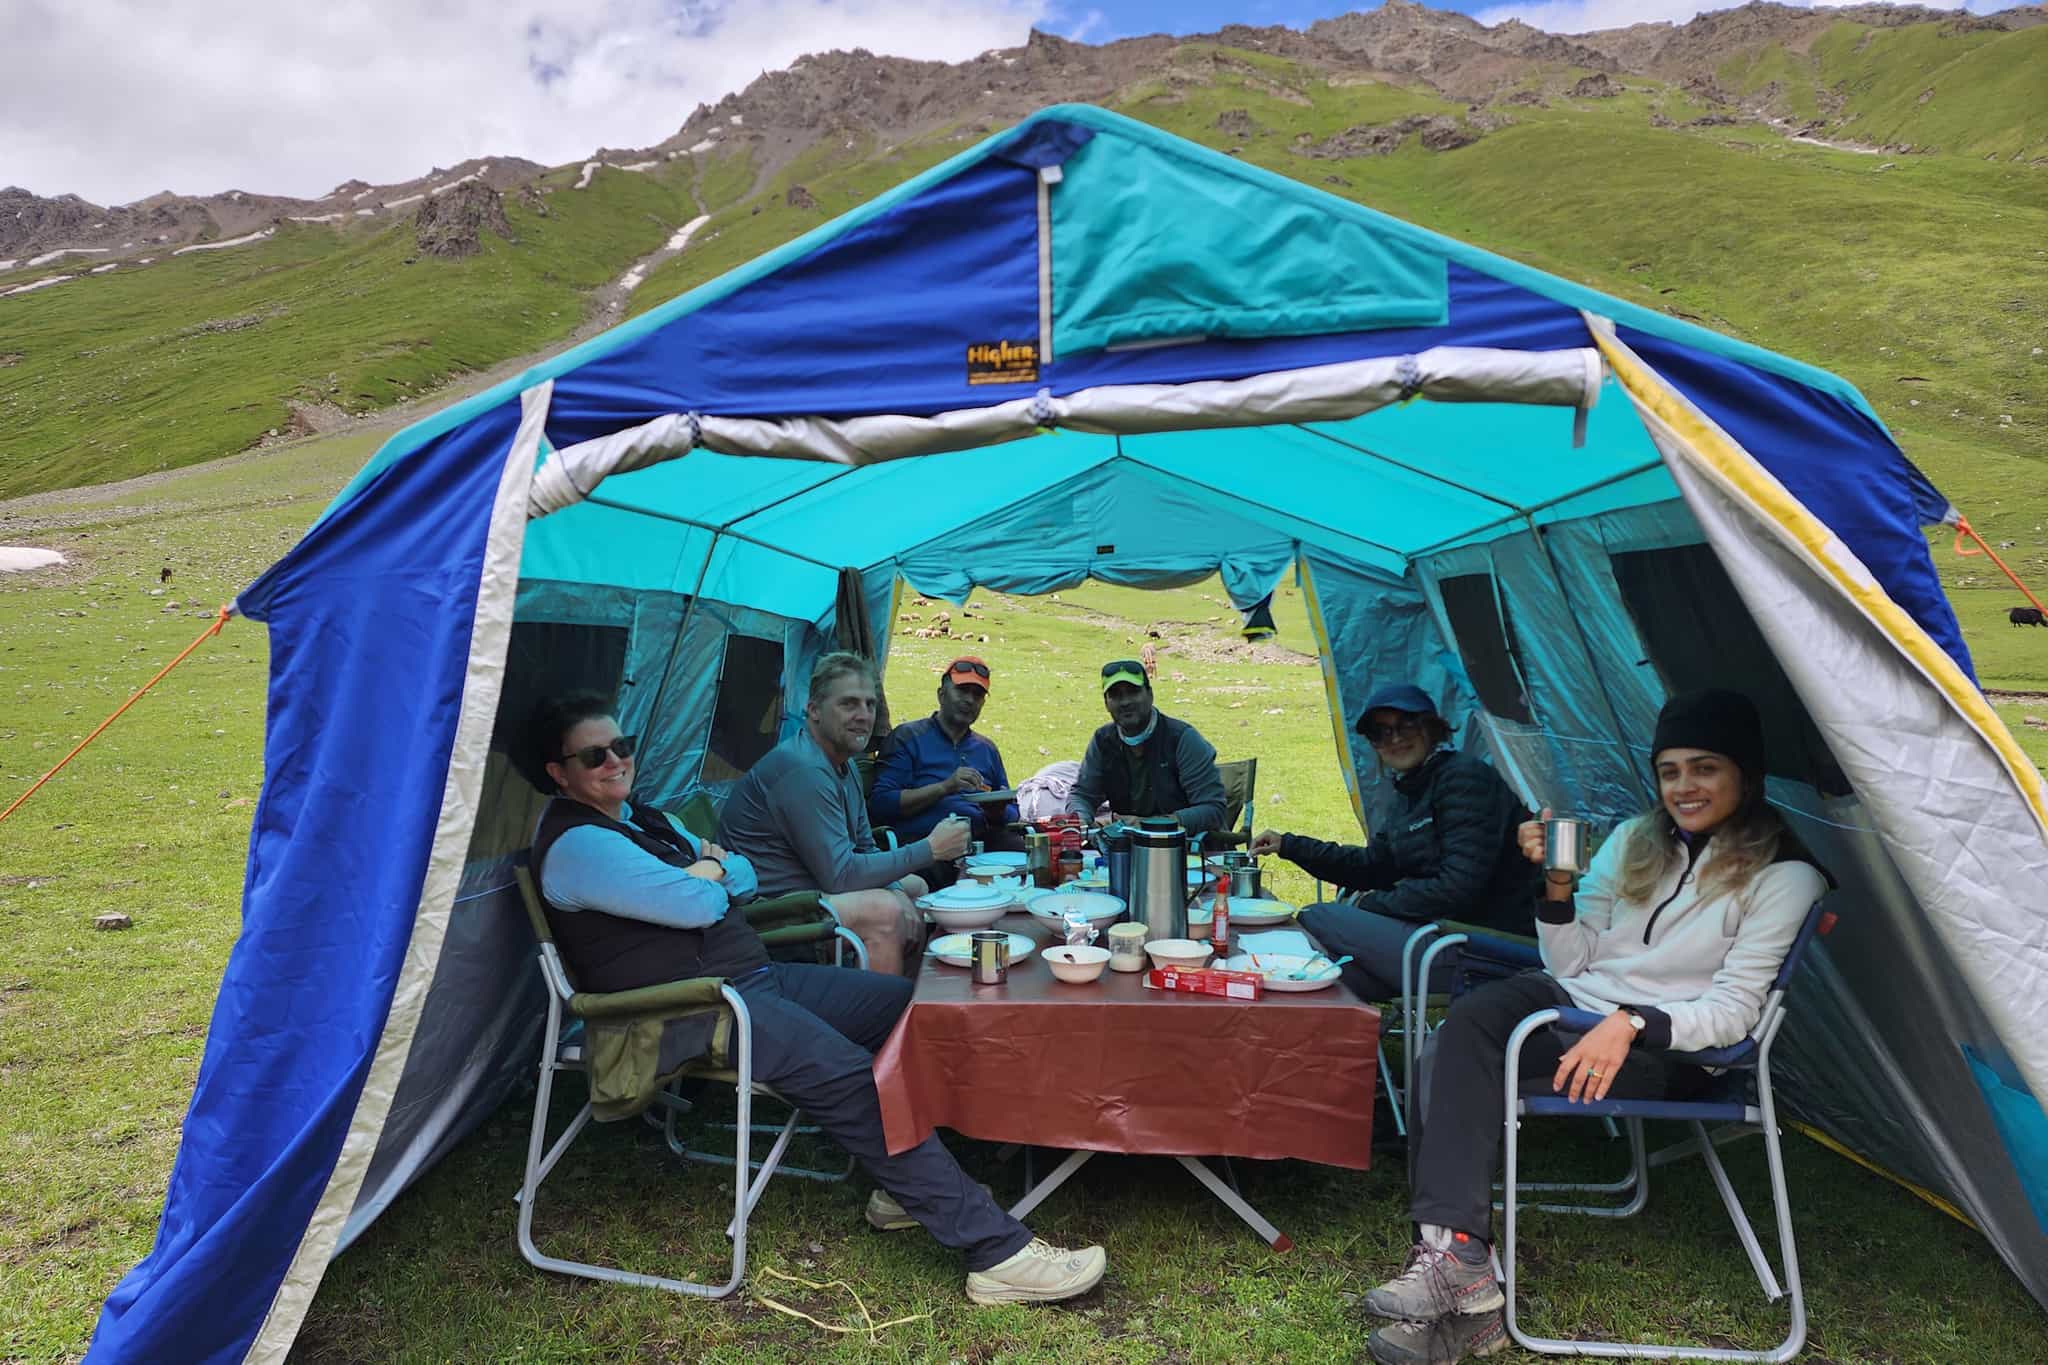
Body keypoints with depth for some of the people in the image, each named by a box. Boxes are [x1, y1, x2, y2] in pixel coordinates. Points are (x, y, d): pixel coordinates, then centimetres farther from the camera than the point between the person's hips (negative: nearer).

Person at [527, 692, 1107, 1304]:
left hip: (756, 975, 10)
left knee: (905, 1002, 3)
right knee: (849, 1077, -25)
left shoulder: (645, 818, 17)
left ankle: (903, 1182, 8)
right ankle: (998, 1250, -22)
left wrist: (706, 866, -5)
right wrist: (711, 873, 1)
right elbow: (698, 905, -22)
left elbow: (744, 878, 16)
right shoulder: (575, 846, -13)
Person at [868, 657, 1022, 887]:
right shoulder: (908, 737, 9)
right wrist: (944, 788, -12)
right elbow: (880, 803, -5)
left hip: (982, 837, 5)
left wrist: (999, 812, 0)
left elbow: (1012, 813, 26)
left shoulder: (987, 748, 26)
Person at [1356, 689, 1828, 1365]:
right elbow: (1571, 965, 11)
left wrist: (1631, 1025, -26)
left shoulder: (1785, 877, -3)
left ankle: (1451, 1257, -22)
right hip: (1574, 1002, 5)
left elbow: (1734, 1009, -10)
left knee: (1471, 1059, -29)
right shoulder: (1636, 840, 13)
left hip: (1663, 1050, -5)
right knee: (1473, 1016, -29)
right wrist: (1558, 884, -6)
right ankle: (1455, 1255, -33)